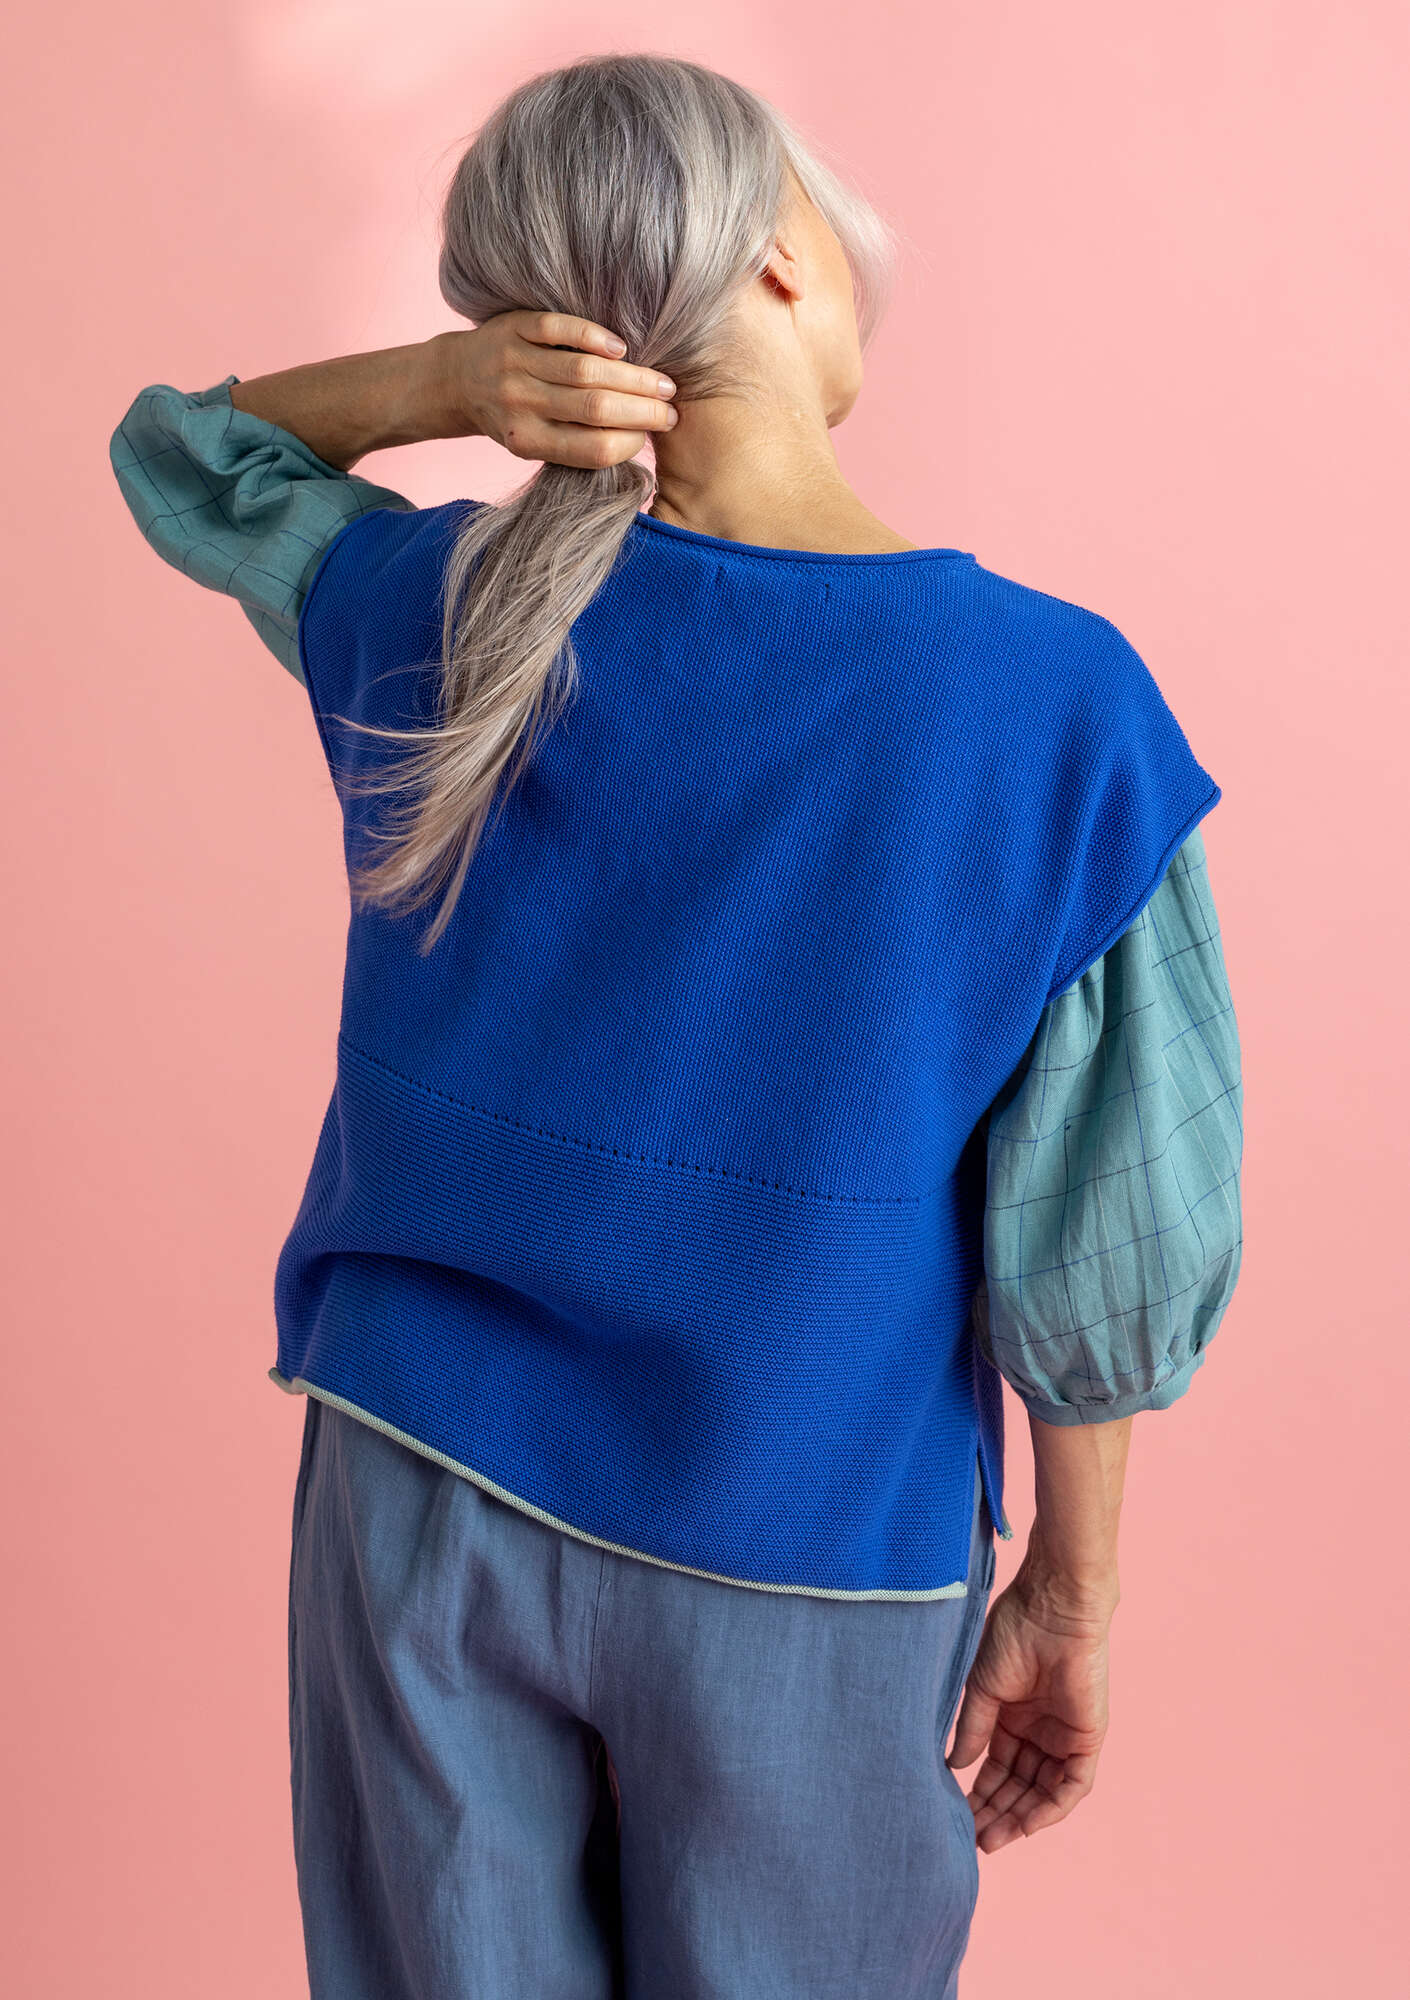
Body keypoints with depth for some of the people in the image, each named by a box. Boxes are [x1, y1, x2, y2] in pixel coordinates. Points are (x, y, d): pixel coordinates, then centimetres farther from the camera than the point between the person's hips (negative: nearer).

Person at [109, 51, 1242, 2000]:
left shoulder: (432, 609, -9)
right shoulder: (1060, 705, -17)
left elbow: (174, 449, 14)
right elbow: (1101, 1250, -12)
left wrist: (433, 384, -5)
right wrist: (1068, 1594, 3)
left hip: (422, 1485, 3)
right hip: (801, 1573, -2)